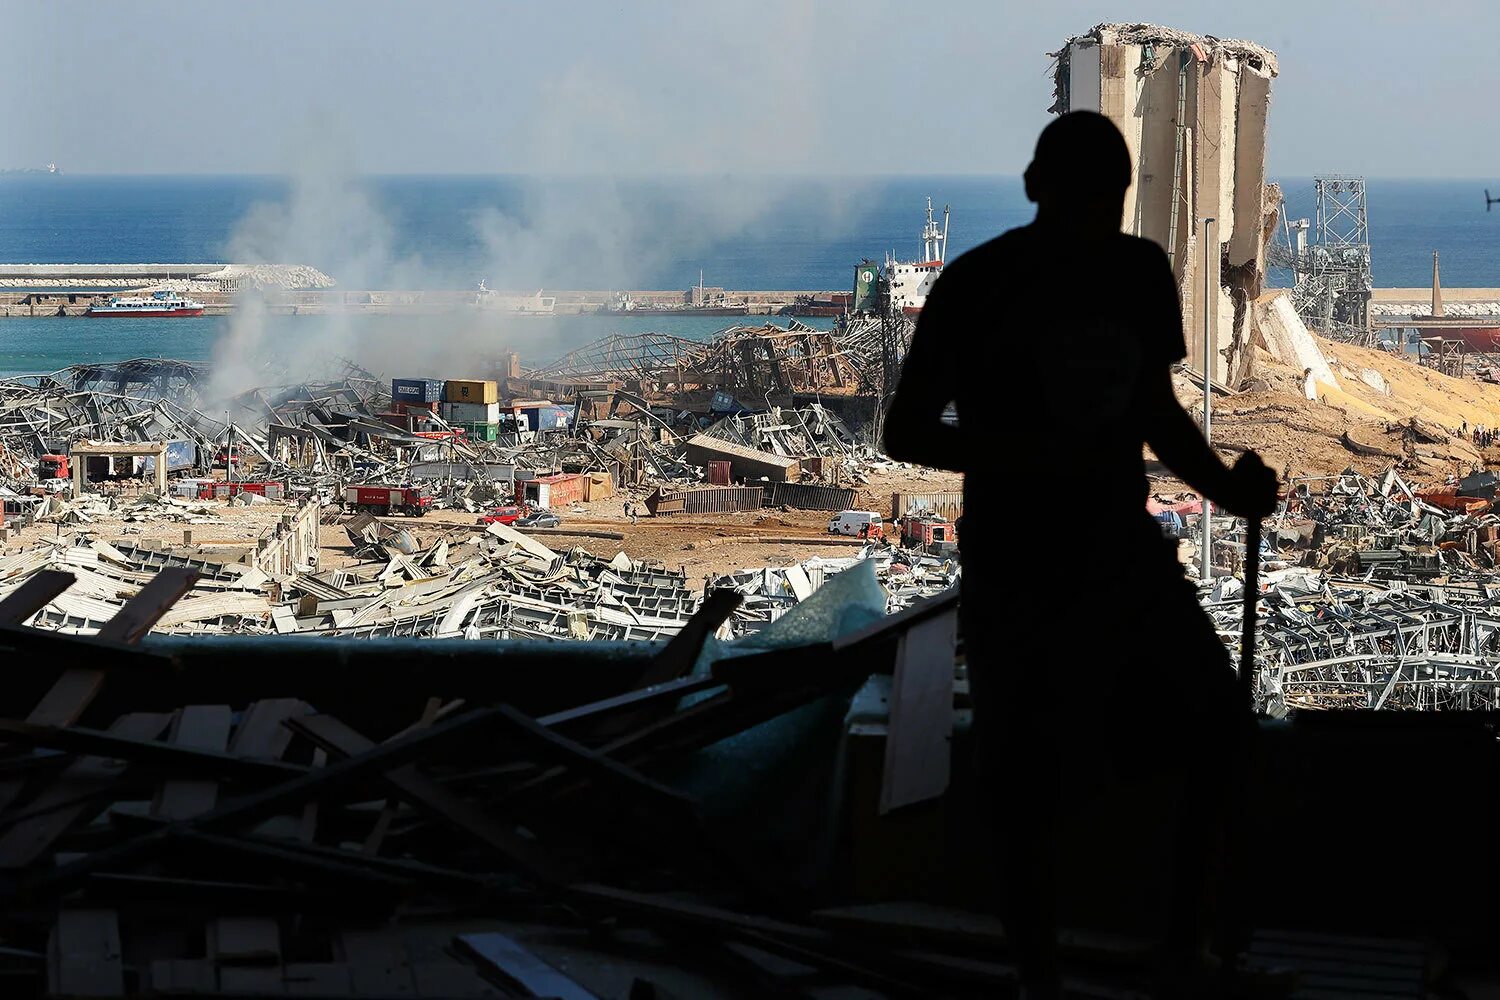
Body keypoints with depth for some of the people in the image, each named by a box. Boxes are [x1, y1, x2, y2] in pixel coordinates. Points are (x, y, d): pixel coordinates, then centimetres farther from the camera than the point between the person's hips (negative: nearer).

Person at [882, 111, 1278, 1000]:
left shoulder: (1142, 271, 3)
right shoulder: (979, 285, -12)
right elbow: (905, 432, -9)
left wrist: (1225, 486, -5)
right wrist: (1025, 453, -25)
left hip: (1127, 552, 5)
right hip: (1018, 572, -5)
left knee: (1225, 736, -1)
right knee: (1028, 795, 2)